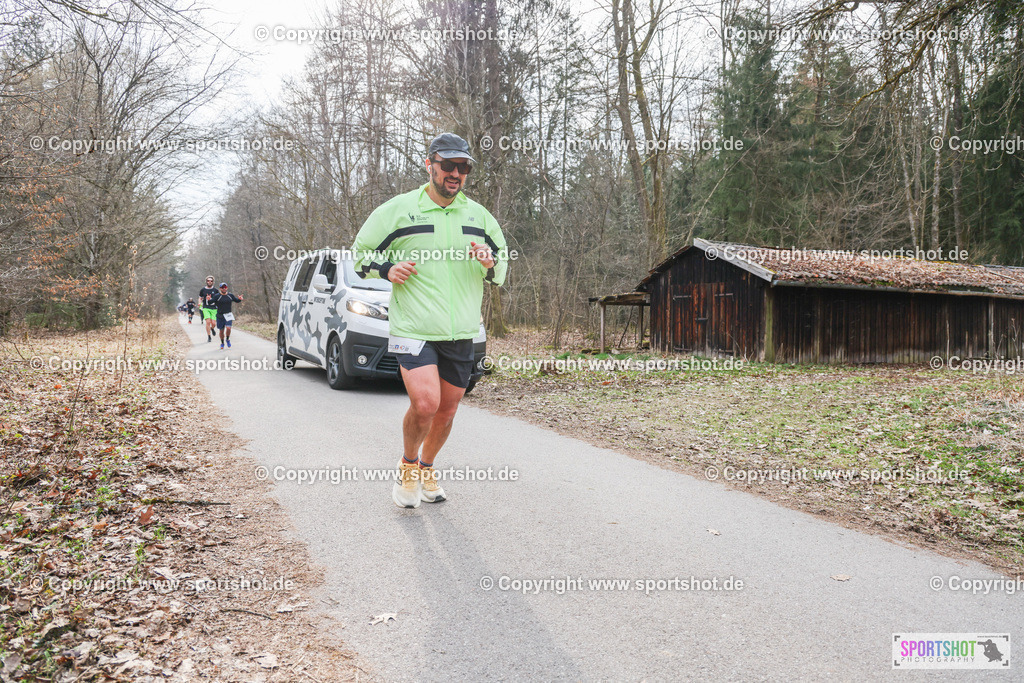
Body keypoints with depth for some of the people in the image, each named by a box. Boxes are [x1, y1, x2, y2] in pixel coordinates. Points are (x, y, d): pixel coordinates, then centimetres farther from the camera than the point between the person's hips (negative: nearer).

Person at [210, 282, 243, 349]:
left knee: (228, 328, -19)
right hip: (220, 316, -1)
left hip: (228, 315, 1)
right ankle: (222, 343, 29)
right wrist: (209, 300, -36)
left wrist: (239, 299, -7)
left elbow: (236, 300, 15)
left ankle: (228, 339, 10)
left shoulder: (230, 295, 4)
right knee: (221, 331, 7)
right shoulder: (217, 296, -5)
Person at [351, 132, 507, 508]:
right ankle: (408, 466, 11)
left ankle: (427, 468, 36)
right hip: (413, 328, -4)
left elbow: (503, 264, 21)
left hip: (460, 334, 5)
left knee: (447, 410, 11)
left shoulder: (479, 216, 11)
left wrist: (490, 263, -3)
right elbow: (360, 253, 8)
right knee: (425, 404, -18)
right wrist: (388, 270, -12)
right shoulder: (397, 209, -1)